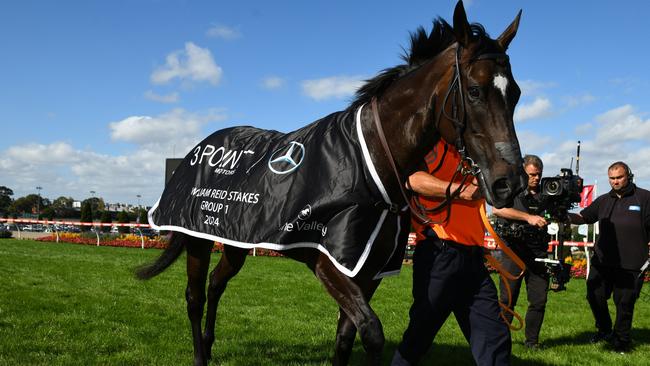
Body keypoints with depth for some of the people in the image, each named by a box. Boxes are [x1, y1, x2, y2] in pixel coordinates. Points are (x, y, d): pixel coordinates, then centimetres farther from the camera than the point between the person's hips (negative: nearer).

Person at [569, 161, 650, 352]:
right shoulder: (604, 200, 11)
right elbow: (582, 217, 8)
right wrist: (565, 216, -12)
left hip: (631, 264, -4)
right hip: (602, 261, 4)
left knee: (624, 303, 5)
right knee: (595, 295, 7)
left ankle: (621, 341, 24)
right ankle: (604, 330, 31)